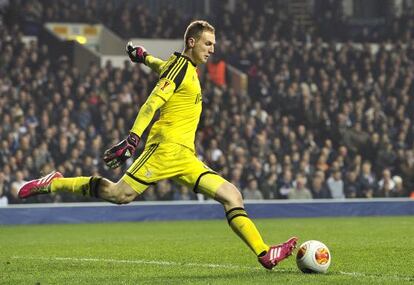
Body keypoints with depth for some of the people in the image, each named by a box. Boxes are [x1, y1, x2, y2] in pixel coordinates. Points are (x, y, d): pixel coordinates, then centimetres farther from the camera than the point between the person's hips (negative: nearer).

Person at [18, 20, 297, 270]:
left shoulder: (190, 68, 21)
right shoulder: (181, 66, -7)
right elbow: (152, 103, -17)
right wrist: (132, 140, -26)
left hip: (185, 156, 9)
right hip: (167, 146, -9)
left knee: (231, 195, -3)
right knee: (120, 194, -15)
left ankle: (264, 253, -9)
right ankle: (53, 184, 0)